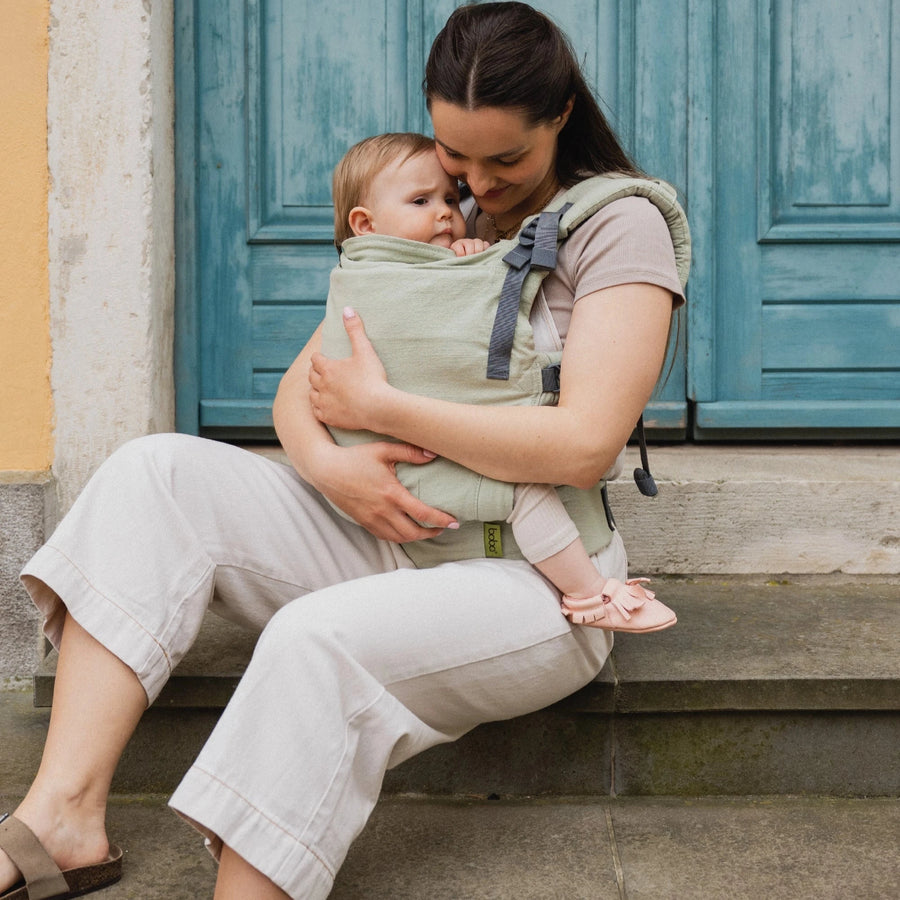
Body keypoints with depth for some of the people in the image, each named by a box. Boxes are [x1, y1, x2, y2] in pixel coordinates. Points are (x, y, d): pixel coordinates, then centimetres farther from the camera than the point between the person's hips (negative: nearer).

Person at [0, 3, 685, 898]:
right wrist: (323, 460, -13)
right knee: (157, 472, -14)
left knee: (319, 639, -36)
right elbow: (300, 386, 12)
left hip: (533, 576, -6)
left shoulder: (619, 226, -4)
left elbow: (583, 444, -18)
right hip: (388, 532, 7)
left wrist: (380, 407, -14)